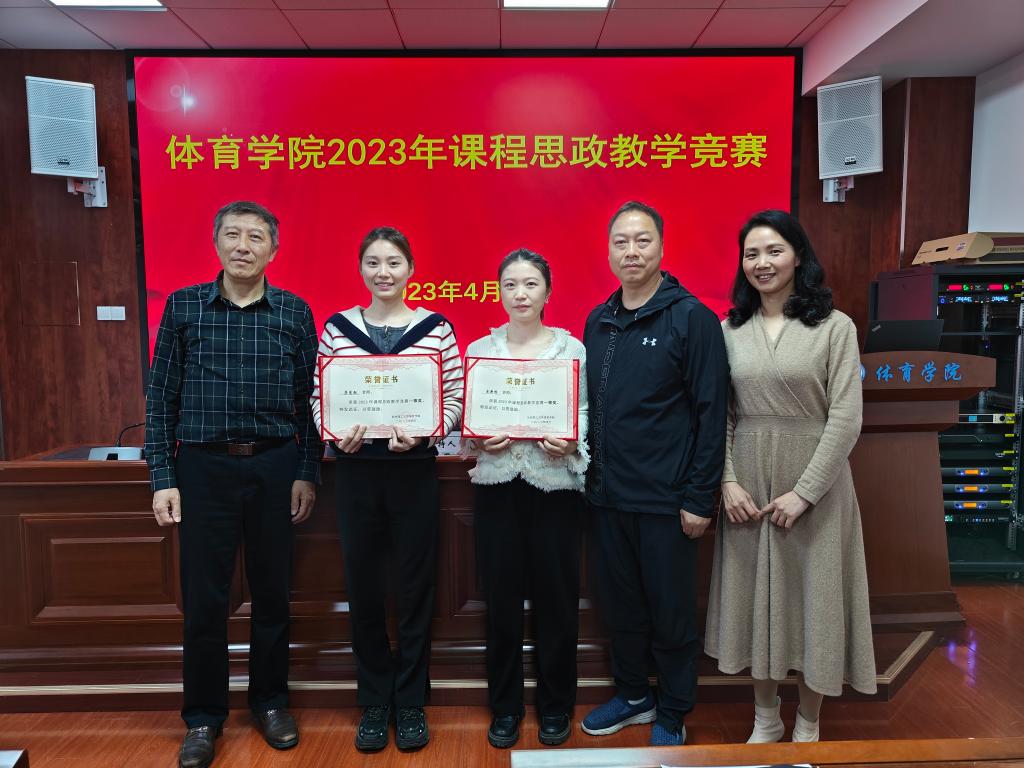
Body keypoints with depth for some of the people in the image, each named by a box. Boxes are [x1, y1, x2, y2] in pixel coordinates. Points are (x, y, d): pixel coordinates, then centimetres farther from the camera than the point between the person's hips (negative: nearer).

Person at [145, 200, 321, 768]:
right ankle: (203, 717, 27)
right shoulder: (183, 306, 2)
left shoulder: (295, 312, 2)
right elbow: (162, 397, 3)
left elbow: (309, 399, 4)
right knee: (203, 597, 7)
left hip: (275, 467, 1)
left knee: (272, 590, 12)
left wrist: (307, 474, 0)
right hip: (204, 466, 0)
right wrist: (162, 477, -2)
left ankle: (270, 701, 32)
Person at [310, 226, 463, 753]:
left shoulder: (436, 328, -1)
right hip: (356, 471, 1)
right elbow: (319, 398, 5)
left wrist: (421, 432, -19)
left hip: (415, 470, -1)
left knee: (415, 585, 8)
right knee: (363, 587, 10)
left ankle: (410, 702, 28)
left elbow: (455, 400, -2)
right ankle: (374, 702, 30)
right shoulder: (337, 327, 4)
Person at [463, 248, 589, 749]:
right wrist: (478, 442, -12)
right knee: (502, 599, 9)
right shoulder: (479, 350, 6)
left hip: (555, 484, -1)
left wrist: (570, 445, -17)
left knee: (556, 598, 7)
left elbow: (586, 414, 2)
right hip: (496, 486, 1)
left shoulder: (571, 348, 2)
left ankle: (555, 707, 28)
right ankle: (504, 707, 28)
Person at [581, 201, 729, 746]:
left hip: (665, 498, -5)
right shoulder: (597, 322, 9)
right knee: (622, 608, 18)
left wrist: (699, 497, -13)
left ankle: (672, 715, 30)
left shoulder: (691, 318, -9)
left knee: (672, 614, 10)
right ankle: (631, 695, 38)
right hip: (608, 495, 5)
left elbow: (711, 413, -11)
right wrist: (591, 474, 9)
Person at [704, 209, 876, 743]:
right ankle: (765, 719, 31)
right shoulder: (730, 329, 4)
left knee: (812, 597, 8)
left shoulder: (835, 326, -5)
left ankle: (807, 725, 30)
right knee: (755, 596, 11)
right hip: (747, 484, 3)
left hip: (815, 484, -2)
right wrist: (727, 481, -7)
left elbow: (846, 418, -10)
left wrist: (804, 491, -15)